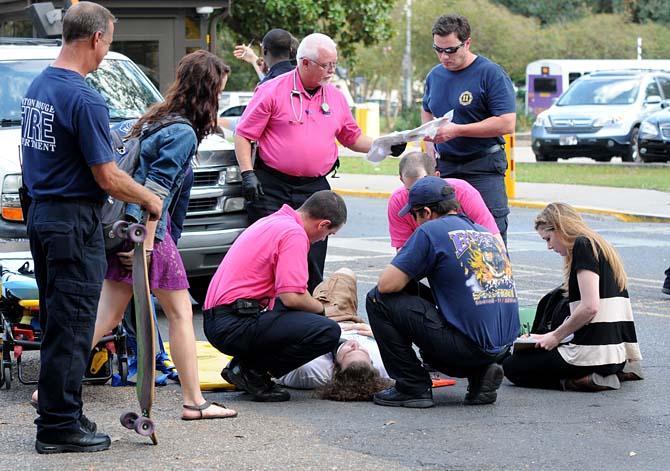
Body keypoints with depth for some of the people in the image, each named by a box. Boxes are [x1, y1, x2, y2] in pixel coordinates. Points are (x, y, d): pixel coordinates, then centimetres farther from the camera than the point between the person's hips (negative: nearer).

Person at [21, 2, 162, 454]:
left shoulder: (38, 86, 9)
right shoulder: (85, 99, -19)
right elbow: (107, 178, -18)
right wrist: (150, 199, -2)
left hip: (41, 212, 9)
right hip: (74, 221, -9)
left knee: (57, 323, 16)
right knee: (71, 327, -3)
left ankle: (57, 413, 23)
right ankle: (60, 426, 2)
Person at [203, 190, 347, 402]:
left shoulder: (272, 221, 21)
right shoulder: (294, 234, -10)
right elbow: (291, 297, -17)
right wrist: (321, 309, 2)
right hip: (235, 325, -10)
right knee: (327, 332, -17)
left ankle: (242, 364, 11)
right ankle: (252, 371, -7)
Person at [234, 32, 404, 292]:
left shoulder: (336, 97, 11)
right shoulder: (272, 91, -5)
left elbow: (353, 139, 21)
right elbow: (243, 135, -4)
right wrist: (248, 174, -12)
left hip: (315, 189, 4)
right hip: (271, 188, -4)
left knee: (313, 260, 3)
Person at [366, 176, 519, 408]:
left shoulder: (431, 231, -5)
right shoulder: (489, 234, 17)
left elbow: (387, 284, -8)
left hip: (468, 345, -8)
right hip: (502, 349, 8)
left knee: (378, 300, 3)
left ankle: (413, 388, 4)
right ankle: (480, 374, 12)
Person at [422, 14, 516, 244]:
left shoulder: (491, 74, -9)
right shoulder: (435, 76, 12)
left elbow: (506, 123, -16)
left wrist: (457, 130, -18)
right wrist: (429, 136, 10)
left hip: (483, 168, -6)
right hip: (444, 168, 6)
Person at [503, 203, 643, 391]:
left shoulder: (582, 245, -9)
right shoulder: (599, 246, 20)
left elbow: (590, 307, -19)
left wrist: (556, 336, -7)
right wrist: (555, 335, 16)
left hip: (595, 353, -10)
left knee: (512, 368, 0)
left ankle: (586, 380, -12)